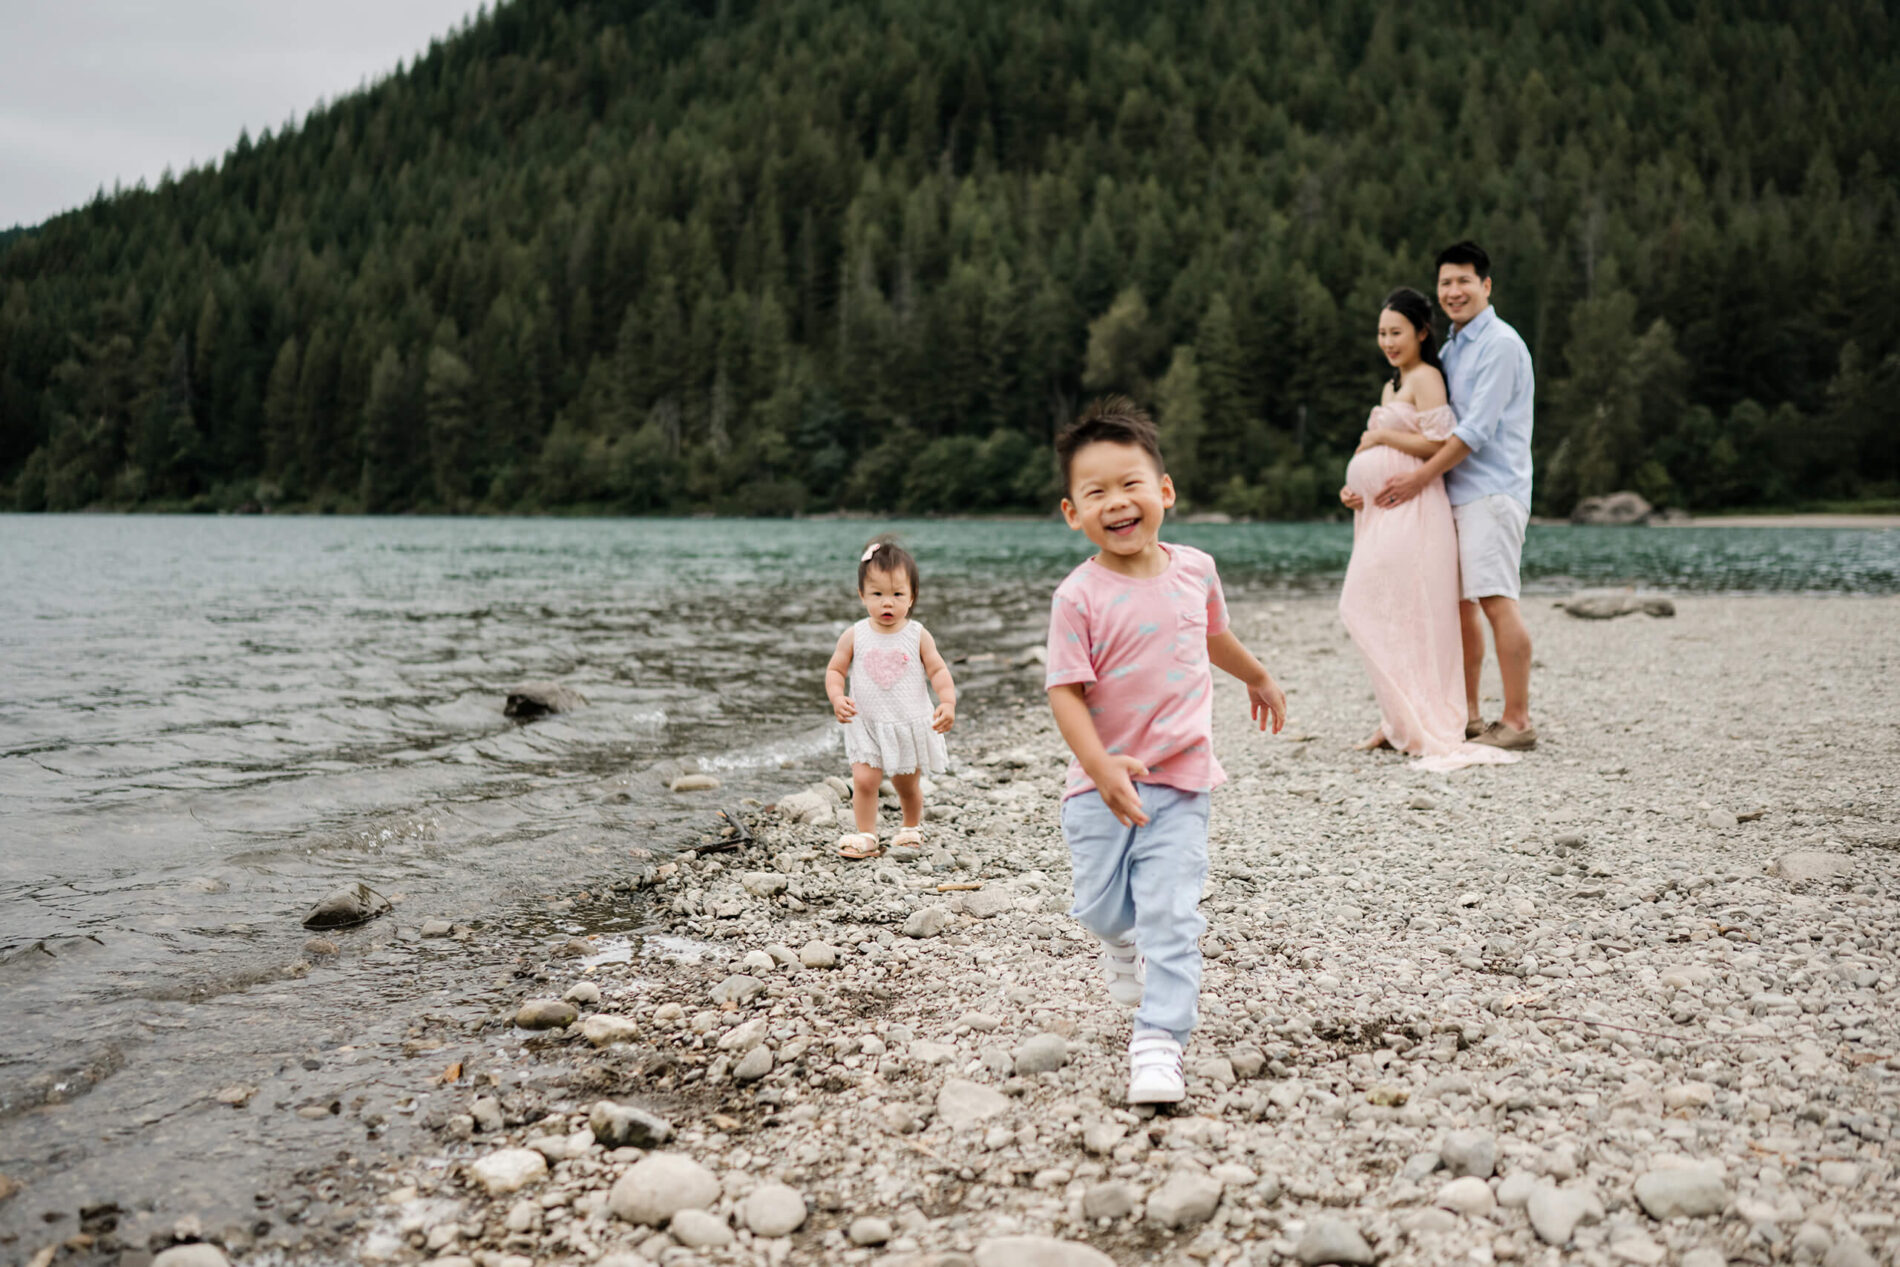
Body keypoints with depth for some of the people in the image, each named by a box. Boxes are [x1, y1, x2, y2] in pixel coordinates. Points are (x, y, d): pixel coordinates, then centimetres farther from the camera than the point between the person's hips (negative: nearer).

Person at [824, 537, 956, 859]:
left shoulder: (918, 636, -6)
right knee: (864, 780, -13)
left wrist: (948, 702, -20)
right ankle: (865, 836, -1)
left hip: (911, 726, 0)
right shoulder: (854, 636, -5)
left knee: (907, 785, 14)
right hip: (867, 726, 0)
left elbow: (938, 670, -5)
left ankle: (912, 828, 38)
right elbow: (835, 670, -1)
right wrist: (837, 698, -19)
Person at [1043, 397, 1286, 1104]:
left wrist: (1257, 678, 39)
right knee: (1101, 908, 9)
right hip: (1101, 784, -1)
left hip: (1180, 780, 2)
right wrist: (1102, 766, -30)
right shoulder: (1080, 596, -13)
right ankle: (1122, 937, 46)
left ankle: (1158, 1042, -2)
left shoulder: (1194, 569, 0)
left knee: (1172, 915, -8)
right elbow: (1065, 692, -16)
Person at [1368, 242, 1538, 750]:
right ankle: (1467, 715, 18)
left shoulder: (1500, 345, -9)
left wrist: (1421, 477, -16)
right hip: (1458, 492, 9)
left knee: (1496, 600, -13)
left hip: (1492, 492, -9)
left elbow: (1477, 428, -16)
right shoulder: (1450, 349, 19)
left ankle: (1517, 721, -11)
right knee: (1459, 602, 10)